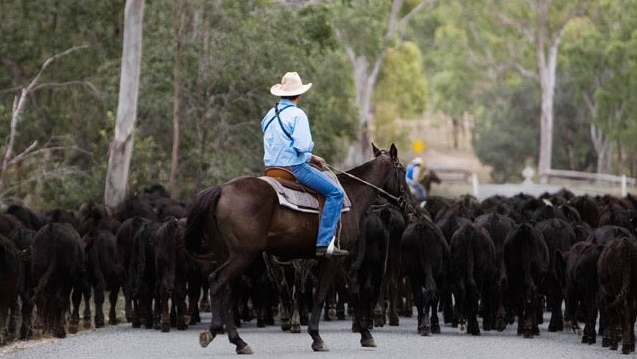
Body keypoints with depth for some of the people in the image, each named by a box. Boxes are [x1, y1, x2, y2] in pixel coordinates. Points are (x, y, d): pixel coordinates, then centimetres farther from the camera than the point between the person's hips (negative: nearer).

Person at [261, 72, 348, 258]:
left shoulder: (270, 115, 14)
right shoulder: (297, 114, -11)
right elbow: (302, 146, -22)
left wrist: (310, 158, 22)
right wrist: (310, 155, 2)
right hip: (293, 167, -9)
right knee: (336, 193, -6)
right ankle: (324, 244, -16)